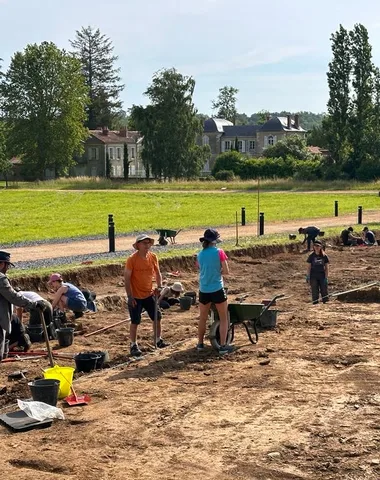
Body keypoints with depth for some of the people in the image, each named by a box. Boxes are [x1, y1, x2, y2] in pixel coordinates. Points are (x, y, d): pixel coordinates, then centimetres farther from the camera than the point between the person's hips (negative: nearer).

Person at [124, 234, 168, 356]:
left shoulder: (153, 257, -2)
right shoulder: (132, 259, -17)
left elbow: (157, 273, 12)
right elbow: (127, 278, -14)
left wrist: (159, 286, -4)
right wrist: (130, 296, -17)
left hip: (149, 294, 5)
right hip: (136, 296, -5)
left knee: (157, 317, 11)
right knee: (135, 322, 2)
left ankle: (158, 341, 28)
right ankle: (134, 346, 14)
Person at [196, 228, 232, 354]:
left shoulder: (200, 254, 1)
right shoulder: (219, 252, -11)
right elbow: (226, 271, -8)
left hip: (204, 290, 4)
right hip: (217, 289, -4)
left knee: (203, 318, 19)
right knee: (223, 318, 9)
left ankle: (200, 343, 27)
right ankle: (223, 346, 6)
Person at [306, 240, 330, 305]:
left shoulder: (324, 256, 1)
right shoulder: (311, 256, 1)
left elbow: (326, 268, 2)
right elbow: (308, 267, 3)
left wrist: (326, 278, -4)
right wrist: (308, 277, -3)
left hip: (322, 276, 0)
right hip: (313, 276, 0)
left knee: (324, 291, 1)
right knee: (314, 292, 1)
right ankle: (315, 304, 6)